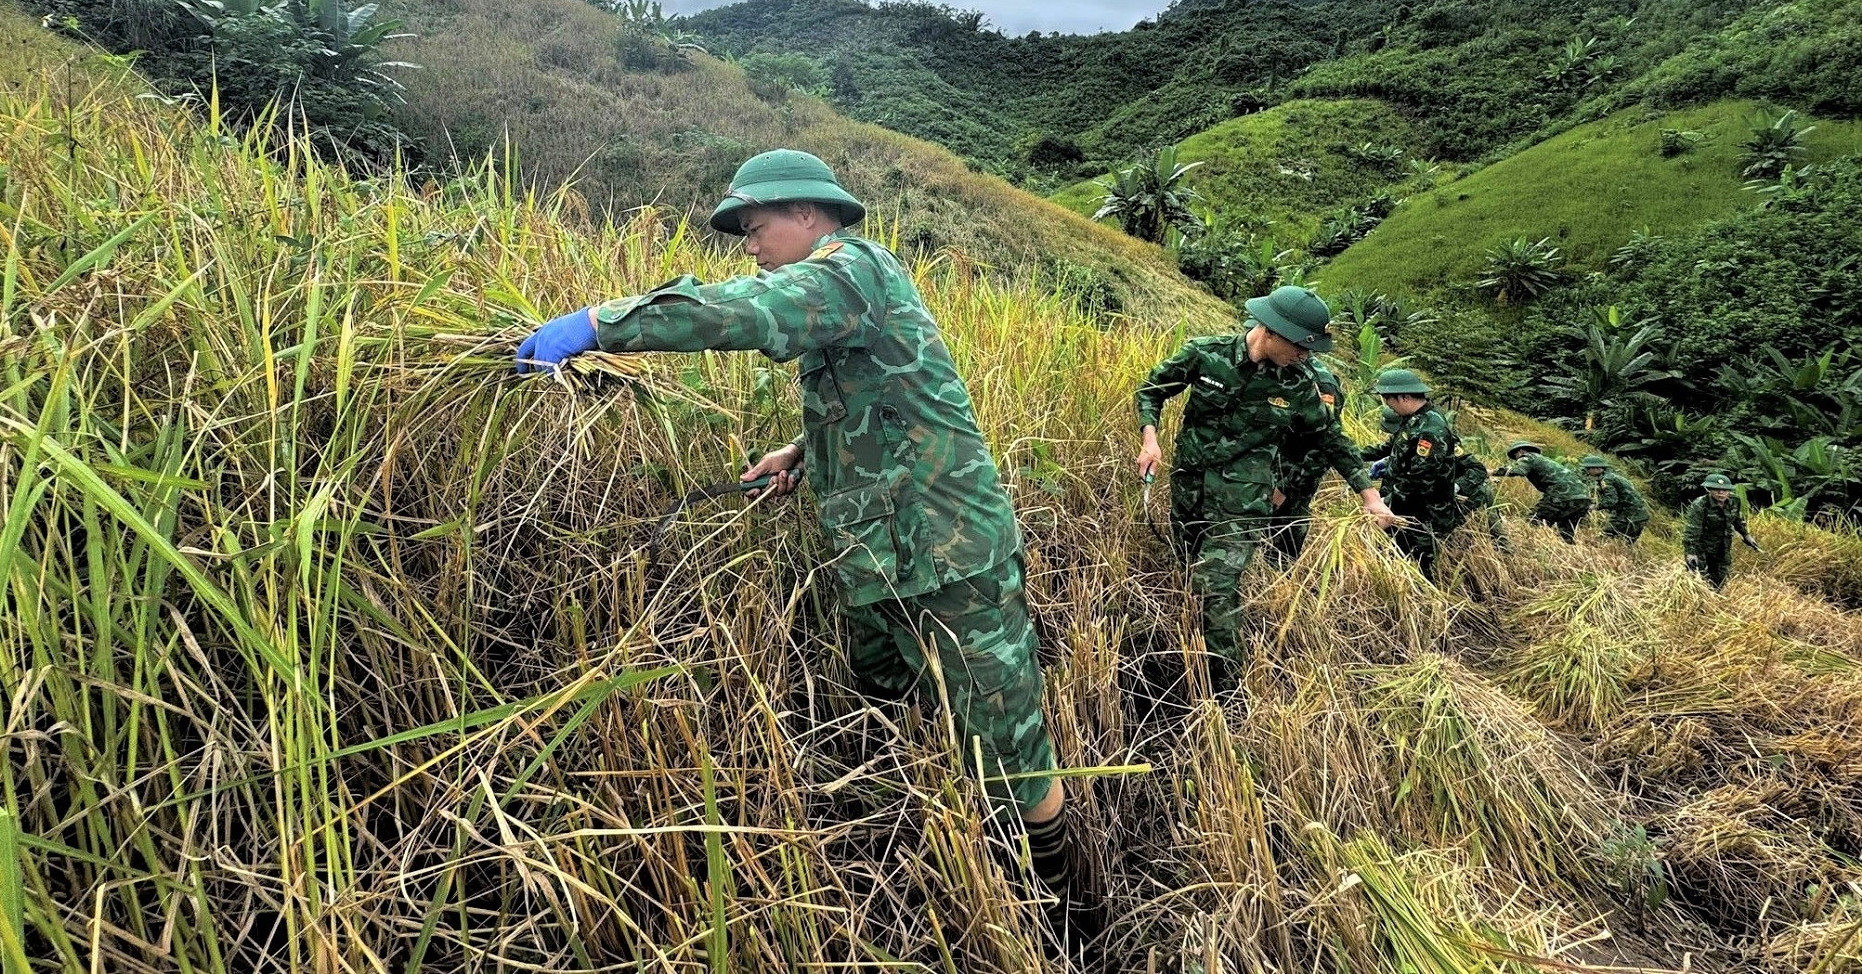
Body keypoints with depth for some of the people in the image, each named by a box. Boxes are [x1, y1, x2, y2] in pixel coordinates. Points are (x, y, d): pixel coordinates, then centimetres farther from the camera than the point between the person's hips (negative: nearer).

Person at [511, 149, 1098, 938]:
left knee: (1009, 753, 1)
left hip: (952, 559, -10)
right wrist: (803, 452, 13)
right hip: (882, 565, 10)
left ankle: (1064, 903, 21)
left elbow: (744, 309, -33)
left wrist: (592, 324, -29)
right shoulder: (839, 290, 18)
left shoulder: (854, 267, -14)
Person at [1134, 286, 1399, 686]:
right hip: (1188, 490, 2)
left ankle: (1229, 692, -6)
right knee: (1195, 581, 13)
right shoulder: (1205, 353, -8)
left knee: (1214, 589, -16)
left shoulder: (1299, 385, -4)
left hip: (1241, 503, -2)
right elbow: (1151, 389, 5)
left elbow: (1332, 439, 10)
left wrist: (1369, 495, 9)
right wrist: (1150, 438, -11)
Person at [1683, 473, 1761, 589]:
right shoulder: (1699, 505, -23)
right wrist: (1690, 553, -30)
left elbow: (1739, 522, 17)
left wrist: (1748, 538, 22)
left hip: (1722, 548, 6)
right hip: (1700, 547, -6)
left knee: (1719, 583, 13)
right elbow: (1690, 531, -25)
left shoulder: (1733, 504, -4)